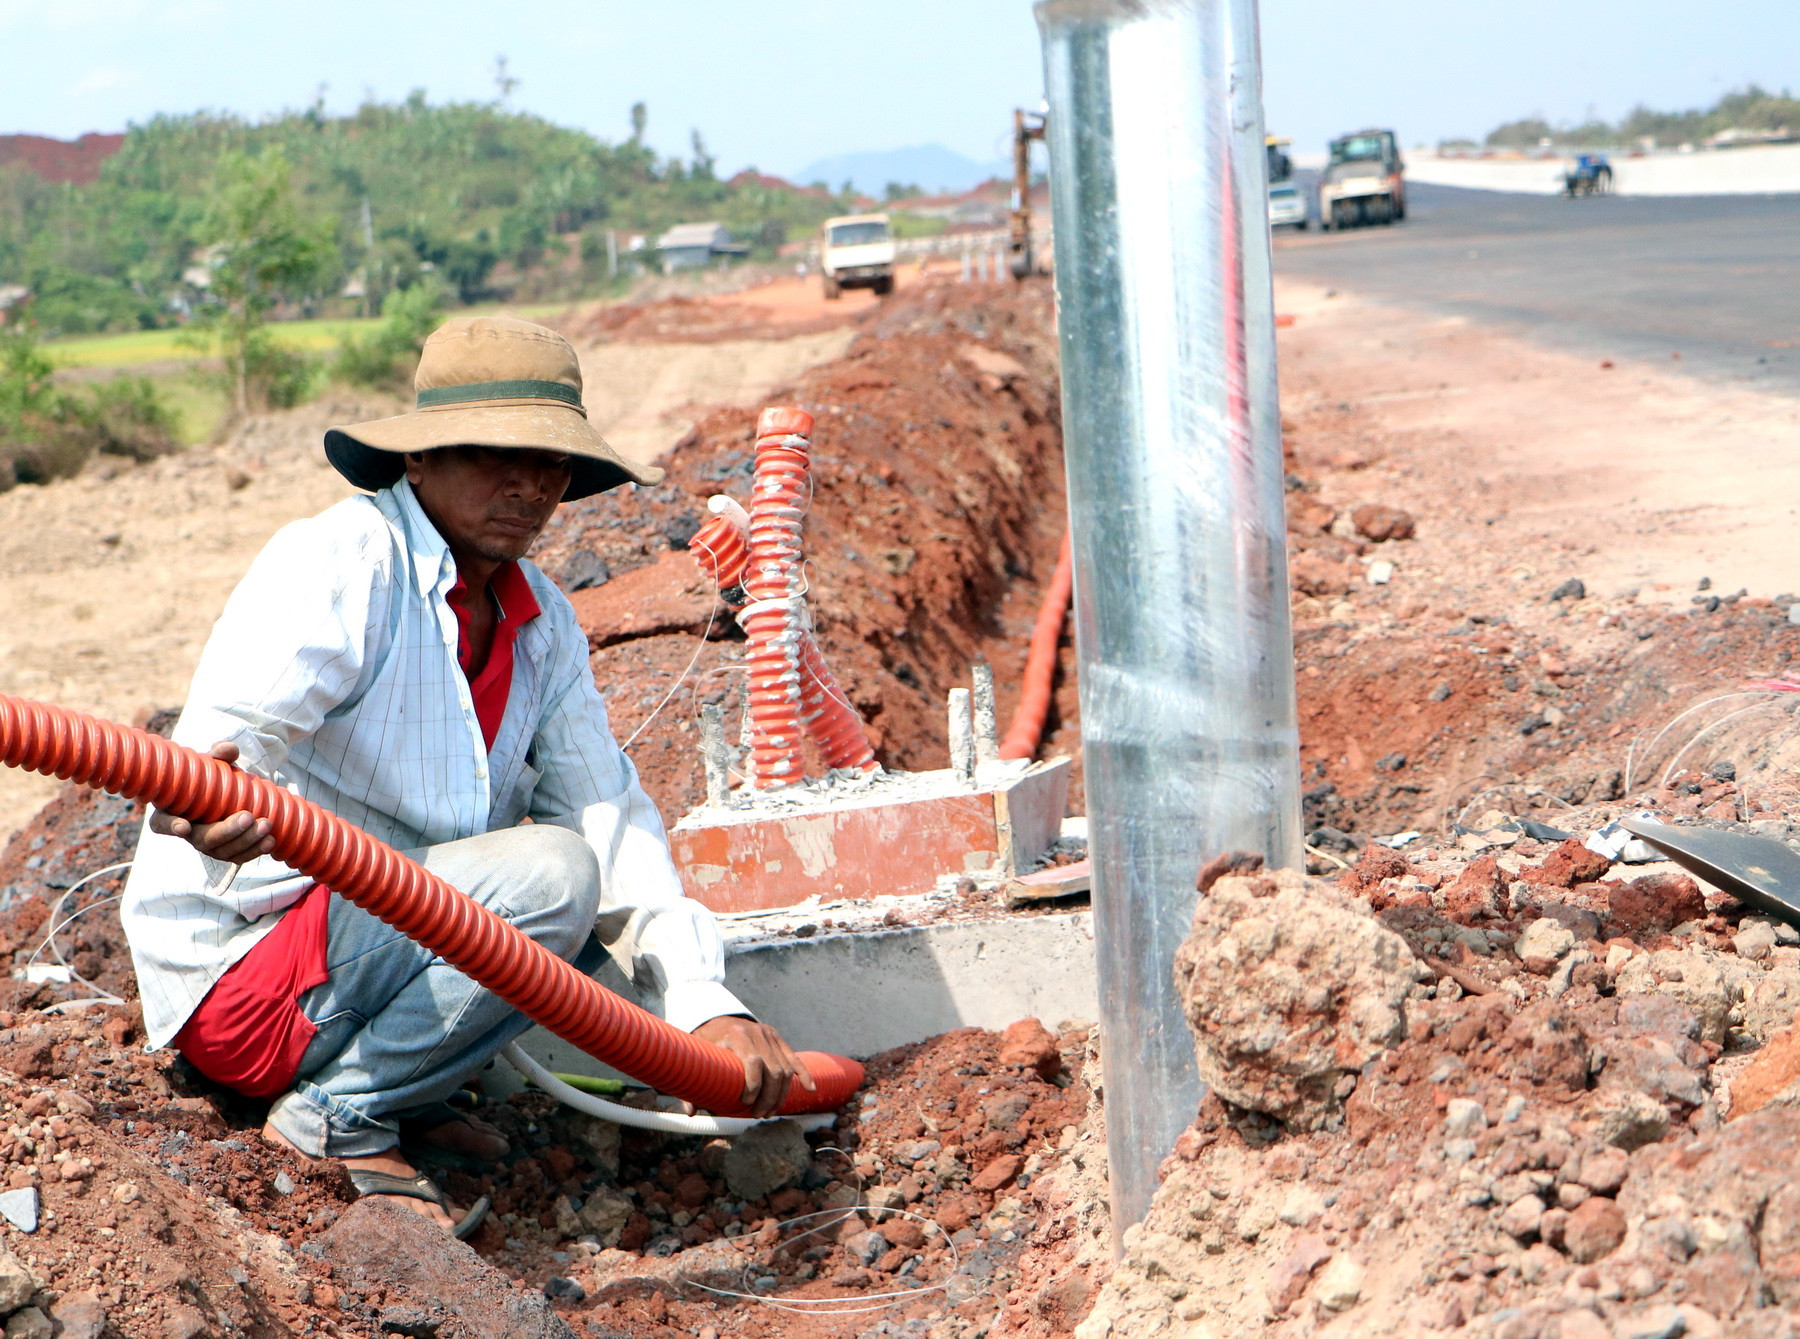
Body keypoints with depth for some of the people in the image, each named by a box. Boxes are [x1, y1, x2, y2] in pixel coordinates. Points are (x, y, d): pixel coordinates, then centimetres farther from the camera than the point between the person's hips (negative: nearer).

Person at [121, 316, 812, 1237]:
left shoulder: (541, 624, 6)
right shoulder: (342, 560, -18)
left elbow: (609, 813, 0)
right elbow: (227, 728, -34)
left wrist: (705, 1002, -14)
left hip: (378, 935, 9)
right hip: (235, 968, -9)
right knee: (551, 874, -24)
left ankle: (399, 1092, 3)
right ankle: (338, 1112, -13)